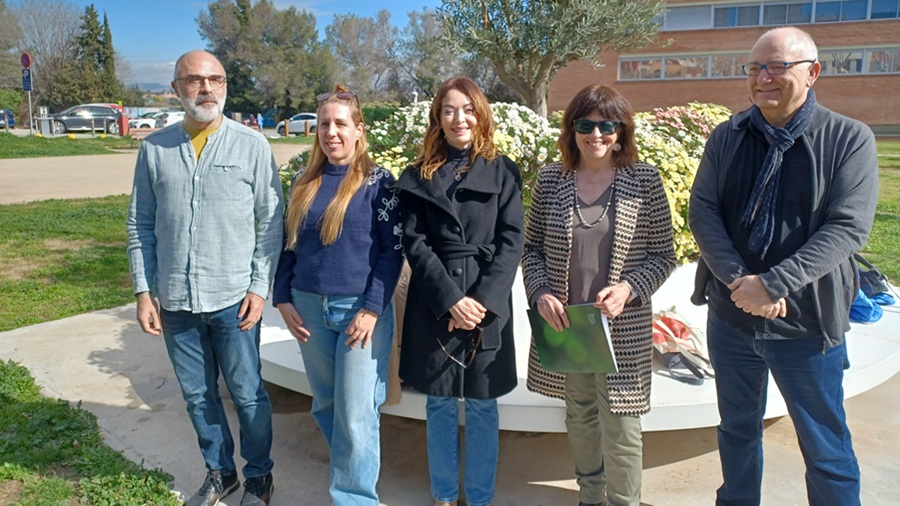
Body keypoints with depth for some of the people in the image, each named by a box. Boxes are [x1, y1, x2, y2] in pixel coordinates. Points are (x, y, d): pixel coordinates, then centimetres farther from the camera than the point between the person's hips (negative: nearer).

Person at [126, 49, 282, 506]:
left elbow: (271, 222, -3)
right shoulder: (154, 149, 4)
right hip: (175, 300, 3)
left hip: (233, 298, -3)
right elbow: (141, 224, 8)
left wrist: (259, 287, -7)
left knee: (247, 394, 8)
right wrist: (143, 291, 3)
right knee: (198, 396, 15)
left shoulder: (251, 145, -3)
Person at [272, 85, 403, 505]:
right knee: (325, 406, 16)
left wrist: (372, 309, -14)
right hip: (309, 309, 5)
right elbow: (287, 245, 12)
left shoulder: (377, 181, -5)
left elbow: (392, 250, -7)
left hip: (361, 310, -5)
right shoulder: (304, 183, 8)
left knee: (355, 412, -2)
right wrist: (283, 301, 3)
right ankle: (350, 470, 37)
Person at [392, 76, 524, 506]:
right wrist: (451, 300, -14)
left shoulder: (503, 171, 3)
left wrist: (484, 301, -14)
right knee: (439, 404, 11)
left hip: (488, 305, -1)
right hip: (433, 306, 1)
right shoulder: (419, 176, 5)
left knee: (482, 405, 9)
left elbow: (511, 241, -3)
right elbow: (414, 243, -3)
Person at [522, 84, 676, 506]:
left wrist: (629, 288, -19)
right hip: (563, 323, 3)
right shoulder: (550, 179, 0)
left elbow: (663, 255, -2)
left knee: (620, 425, 3)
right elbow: (531, 248, 5)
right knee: (579, 414, 19)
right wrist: (541, 293, -11)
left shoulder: (645, 180, -5)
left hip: (623, 327, -2)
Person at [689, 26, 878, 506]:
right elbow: (702, 211, -5)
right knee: (737, 430, 20)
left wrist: (772, 284, -24)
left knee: (826, 449, 10)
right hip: (730, 316, 3)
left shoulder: (850, 139, -8)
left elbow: (848, 227, -16)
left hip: (807, 322, -3)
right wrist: (741, 281, -18)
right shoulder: (727, 137, 1)